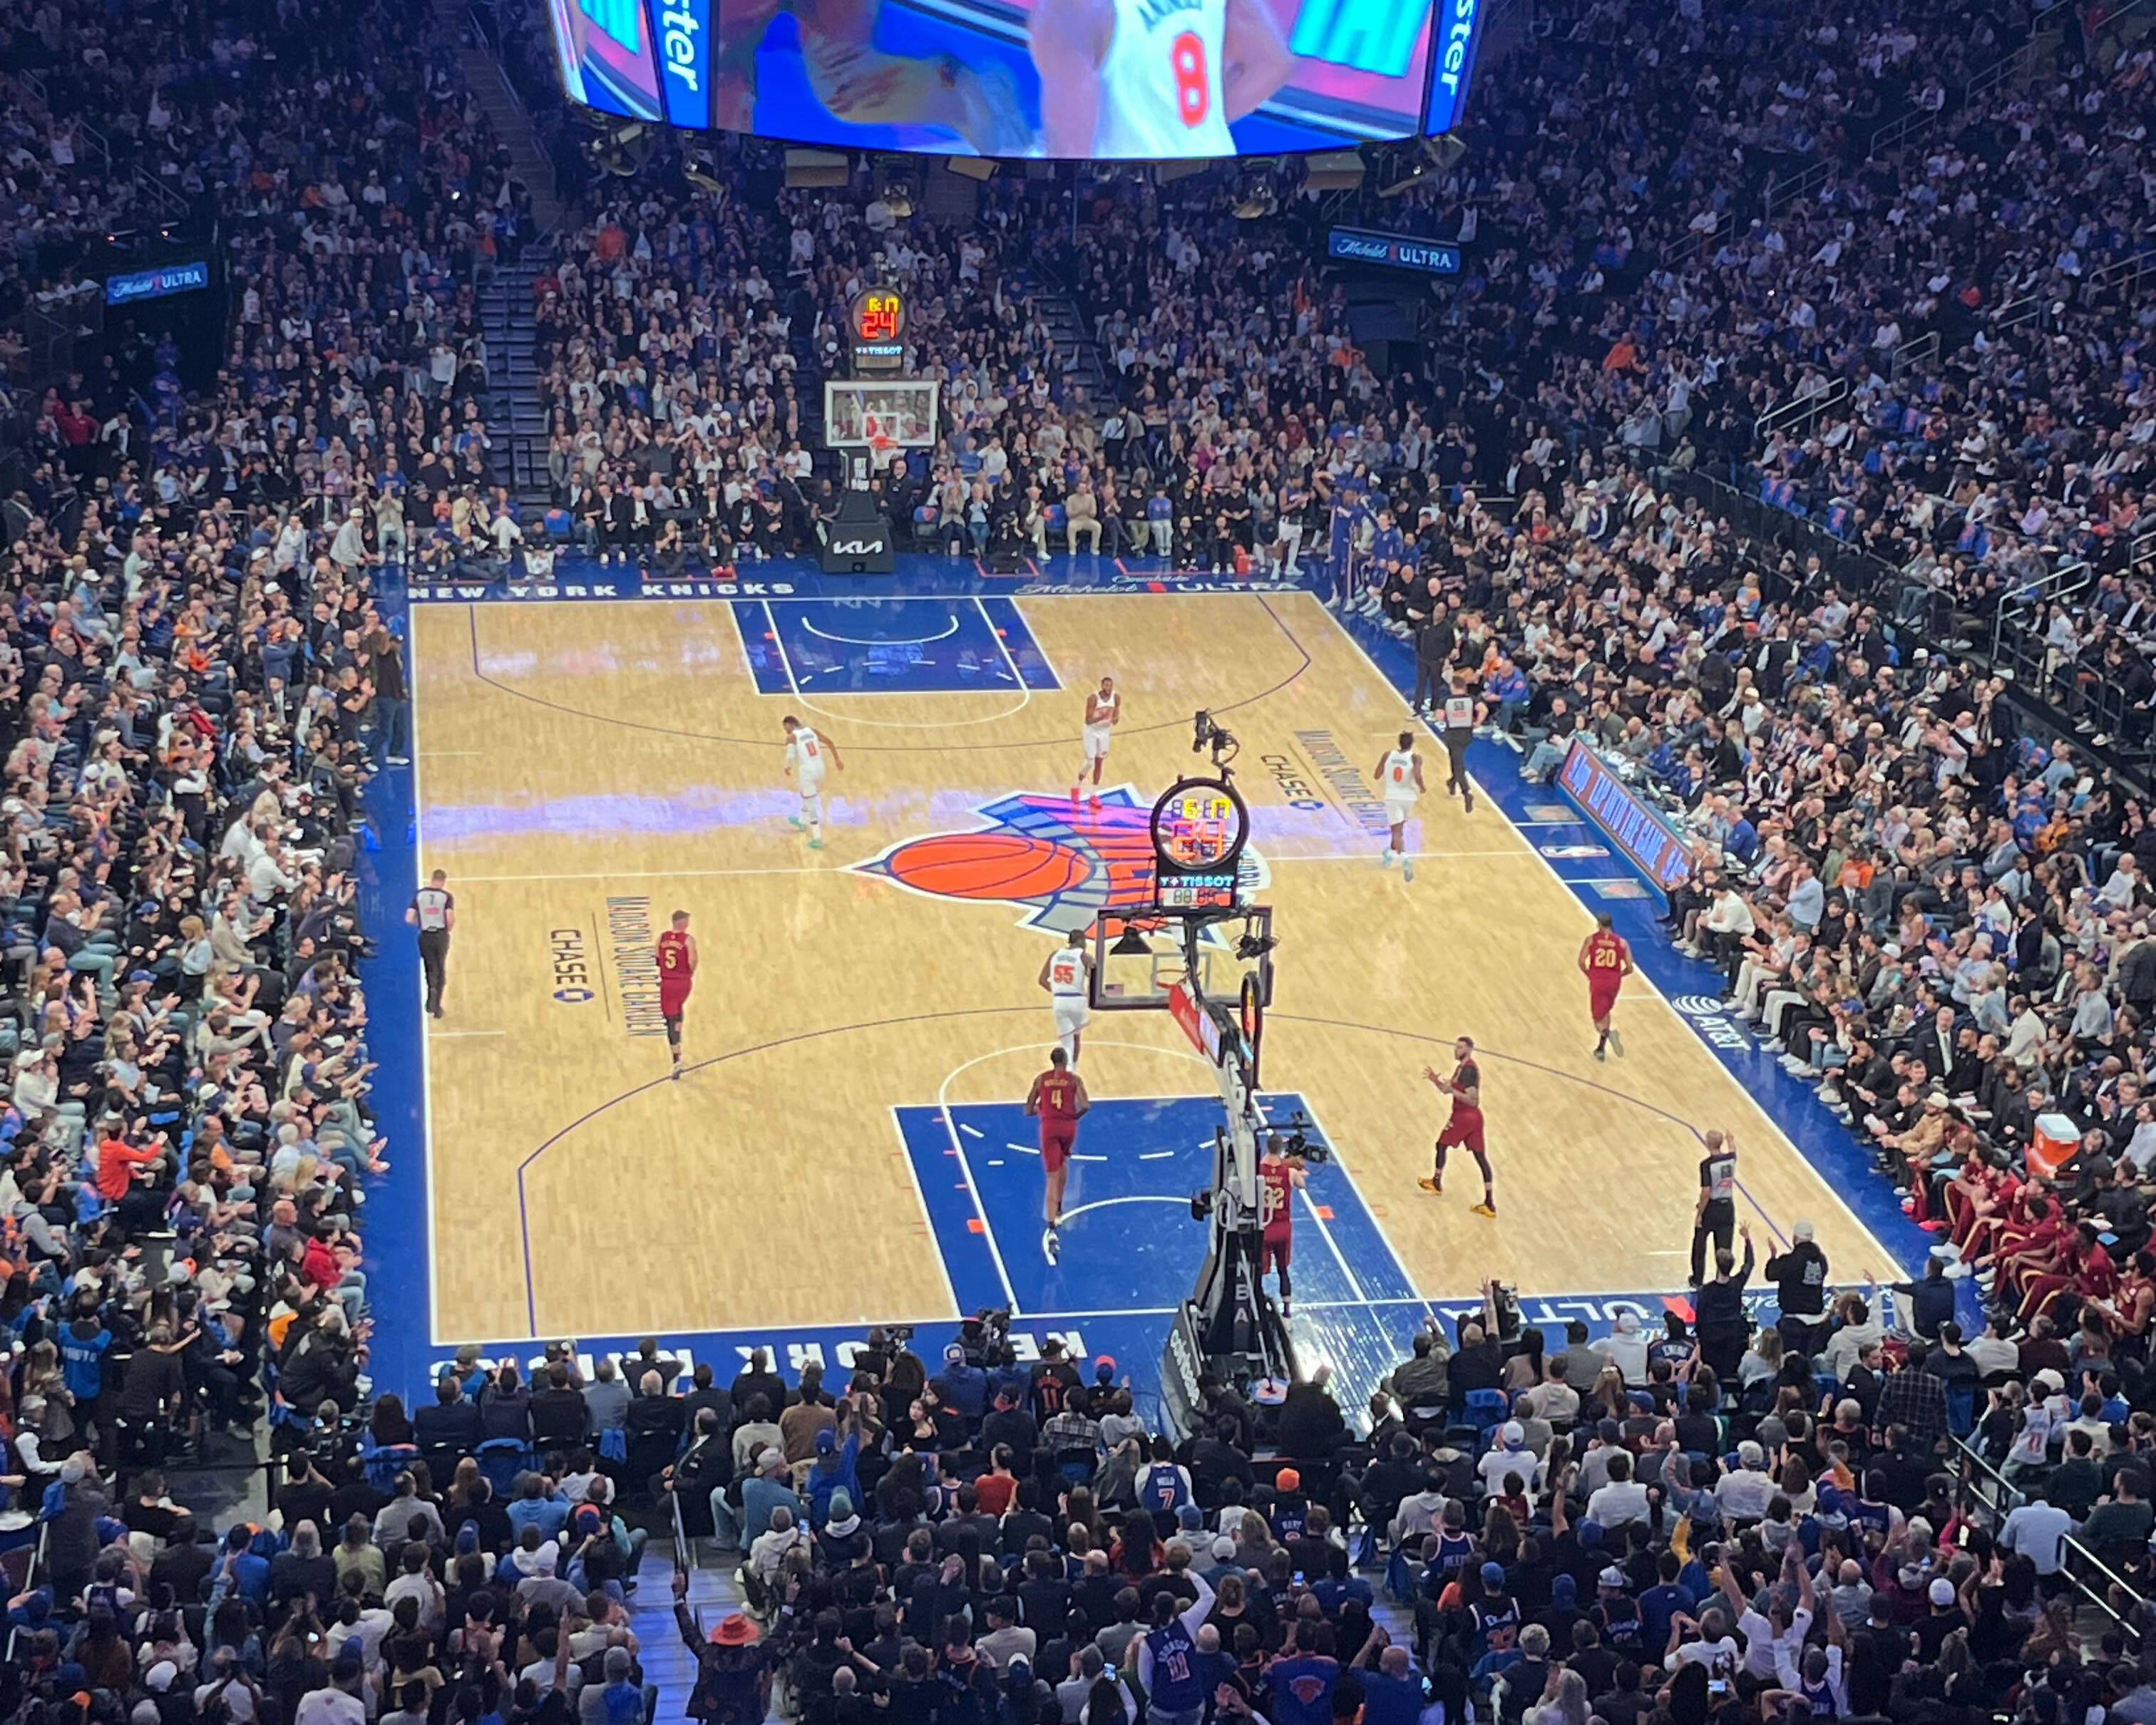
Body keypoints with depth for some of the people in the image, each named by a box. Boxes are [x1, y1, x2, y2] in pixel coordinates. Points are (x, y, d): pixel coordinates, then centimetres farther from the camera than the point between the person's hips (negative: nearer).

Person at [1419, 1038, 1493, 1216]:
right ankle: (1490, 1204, 2)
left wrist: (1453, 1091, -27)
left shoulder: (1469, 1070, -18)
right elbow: (1447, 1089, 21)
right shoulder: (1462, 1067, 13)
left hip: (1464, 1116, -9)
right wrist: (1436, 1081, 4)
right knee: (1481, 1157, 4)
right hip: (1473, 1117, 9)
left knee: (1442, 1145, 13)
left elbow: (1473, 1100, -23)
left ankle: (1436, 1183, 32)